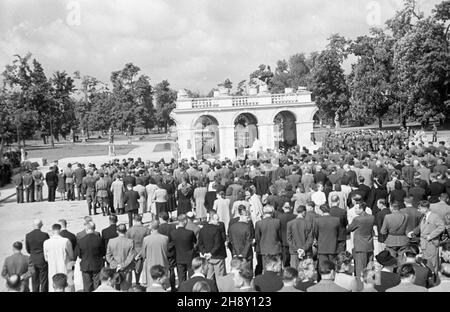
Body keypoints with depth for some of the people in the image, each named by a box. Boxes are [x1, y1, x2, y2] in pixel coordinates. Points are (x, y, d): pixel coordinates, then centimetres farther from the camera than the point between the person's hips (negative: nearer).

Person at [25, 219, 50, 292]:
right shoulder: (45, 235, -13)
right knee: (44, 283, 5)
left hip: (32, 261, 3)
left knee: (35, 283, 14)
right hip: (43, 261, -3)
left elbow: (28, 250, 5)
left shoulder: (27, 236, -3)